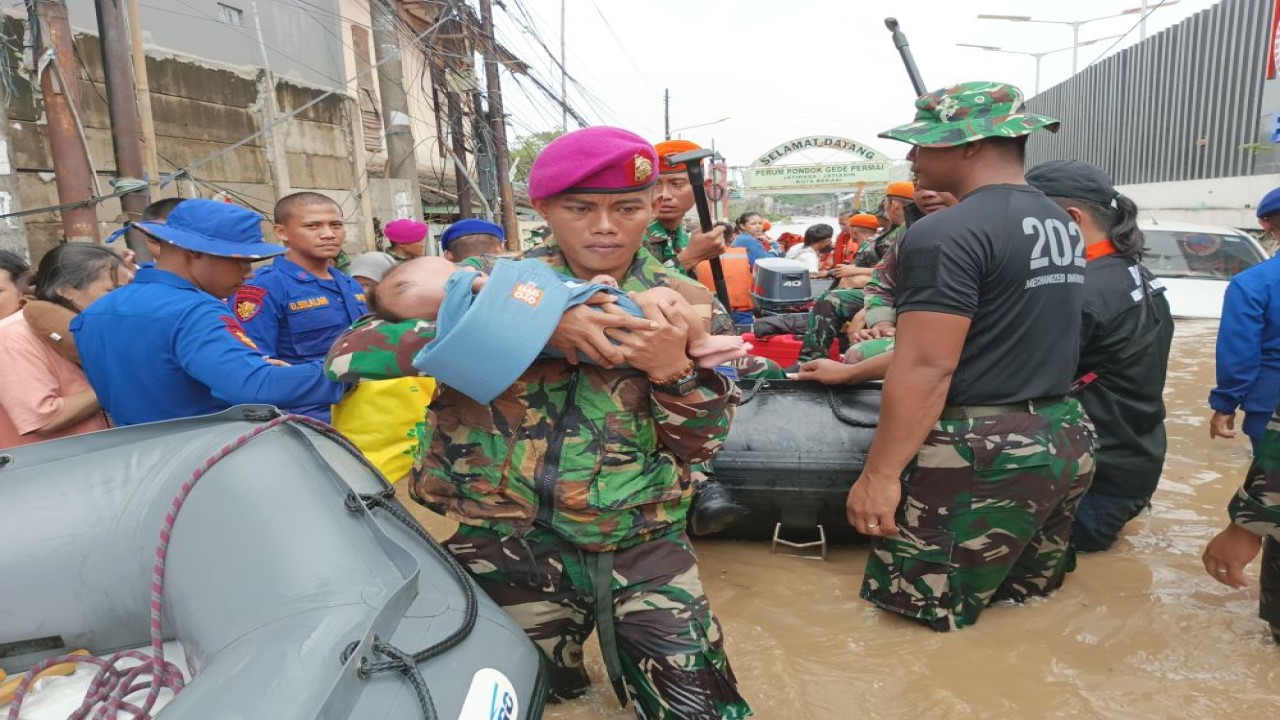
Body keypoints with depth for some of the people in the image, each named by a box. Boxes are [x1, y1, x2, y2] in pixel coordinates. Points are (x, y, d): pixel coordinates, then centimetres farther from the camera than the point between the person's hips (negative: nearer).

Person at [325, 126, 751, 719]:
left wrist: (672, 370, -21)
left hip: (644, 548, 1)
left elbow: (699, 448, 1)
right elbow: (350, 353, -19)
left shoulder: (685, 308, -1)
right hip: (511, 548, 0)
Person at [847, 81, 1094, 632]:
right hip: (1066, 440, 9)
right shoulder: (1061, 223, 12)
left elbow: (927, 370, -21)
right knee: (1026, 609, 22)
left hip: (981, 455, -9)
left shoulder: (948, 232, -17)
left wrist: (879, 473, -15)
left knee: (925, 626, 4)